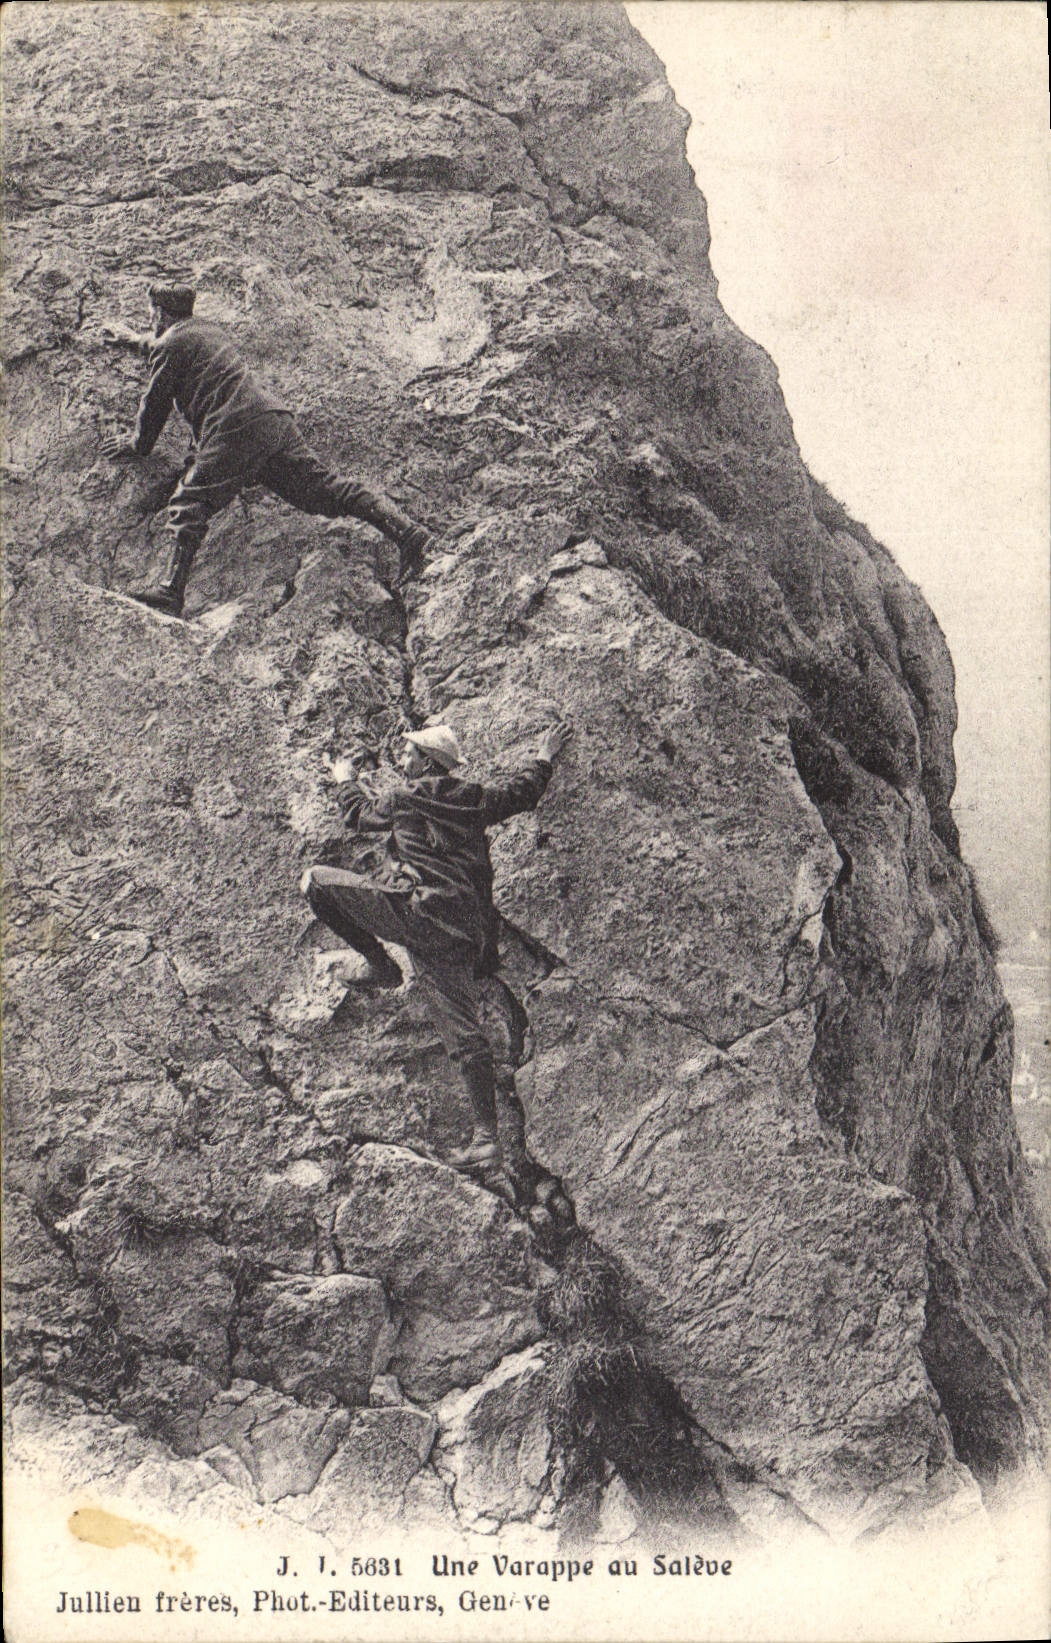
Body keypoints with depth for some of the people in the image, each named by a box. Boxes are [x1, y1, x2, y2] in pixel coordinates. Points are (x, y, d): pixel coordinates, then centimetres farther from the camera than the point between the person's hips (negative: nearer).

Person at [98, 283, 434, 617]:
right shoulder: (204, 329, 32)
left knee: (189, 504, -9)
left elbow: (155, 402, 12)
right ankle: (406, 531, -10)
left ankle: (171, 592, -22)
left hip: (236, 432, -8)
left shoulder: (170, 344, 6)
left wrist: (137, 445, 29)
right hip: (274, 417, 8)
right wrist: (131, 339, 70)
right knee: (321, 485, 1)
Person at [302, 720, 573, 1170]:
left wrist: (345, 780, 42)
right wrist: (544, 758, 47)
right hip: (464, 928, 6)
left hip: (415, 908, -6)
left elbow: (358, 814, 22)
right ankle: (487, 1137, -3)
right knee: (464, 1031, 3)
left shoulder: (405, 799, 5)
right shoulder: (475, 801, 15)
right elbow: (522, 792, 31)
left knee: (317, 881, 4)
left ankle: (380, 964, 5)